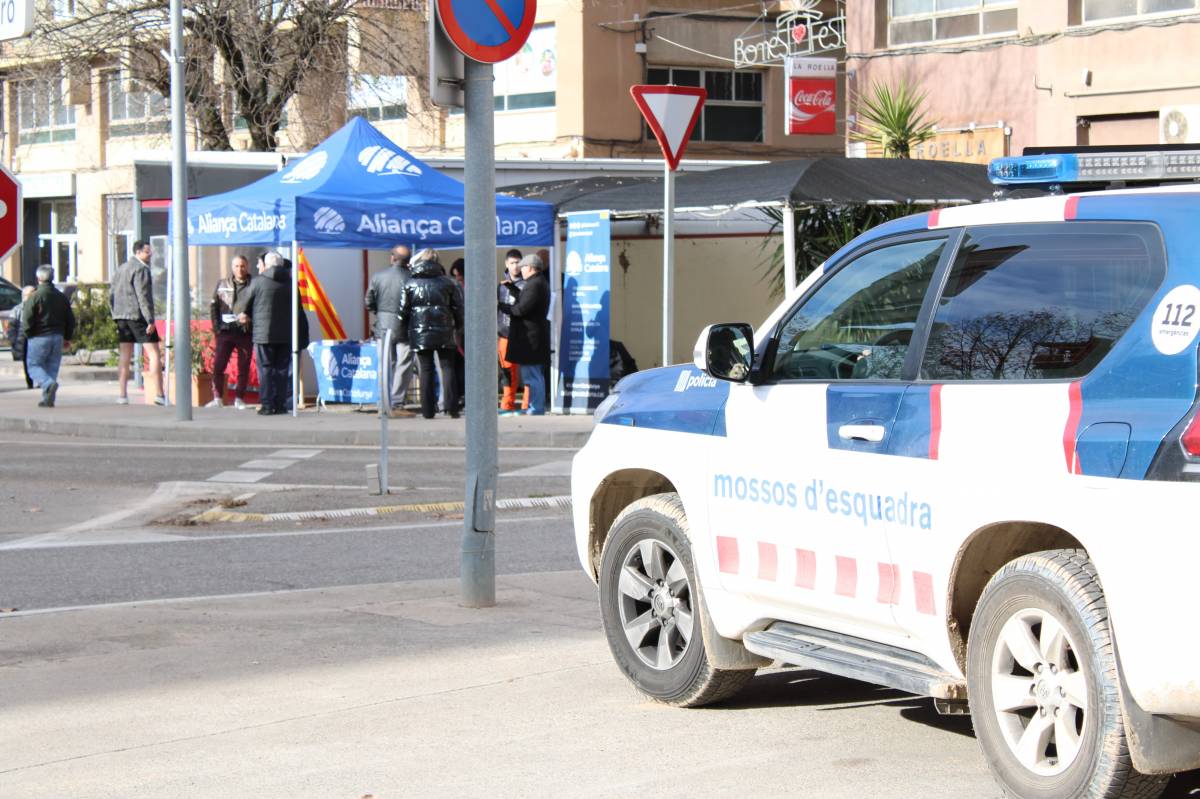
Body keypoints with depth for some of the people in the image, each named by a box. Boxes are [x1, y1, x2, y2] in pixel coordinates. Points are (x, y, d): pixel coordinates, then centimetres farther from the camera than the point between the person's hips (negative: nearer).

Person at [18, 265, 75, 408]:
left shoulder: (34, 297, -10)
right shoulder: (61, 297, 8)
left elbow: (27, 320, -14)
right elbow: (70, 319, 13)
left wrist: (25, 336, 1)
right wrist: (67, 337, 22)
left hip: (39, 337, -5)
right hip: (57, 337, 5)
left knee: (33, 365, 4)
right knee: (52, 367, 9)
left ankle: (49, 383, -24)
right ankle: (48, 399, 5)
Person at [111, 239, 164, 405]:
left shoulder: (120, 269, 18)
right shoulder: (141, 269, -10)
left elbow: (111, 294, 19)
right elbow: (143, 296, -17)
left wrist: (117, 316, 20)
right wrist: (150, 320, -18)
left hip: (121, 316, 8)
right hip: (138, 315, -8)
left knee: (125, 356, 11)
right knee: (155, 354, -6)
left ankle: (121, 395, 7)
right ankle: (159, 394, -12)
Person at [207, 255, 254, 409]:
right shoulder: (222, 284, 10)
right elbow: (213, 306, 11)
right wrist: (216, 327, 1)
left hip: (245, 332, -1)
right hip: (225, 331, 1)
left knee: (244, 367, 3)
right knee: (218, 365, -4)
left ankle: (239, 399, 13)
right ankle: (218, 398, 2)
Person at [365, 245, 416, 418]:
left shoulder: (378, 277, -1)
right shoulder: (411, 278, -11)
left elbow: (369, 303, 4)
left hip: (382, 327, 3)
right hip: (404, 328, -3)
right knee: (403, 366, 2)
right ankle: (397, 404, -1)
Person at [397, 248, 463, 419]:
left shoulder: (410, 284, 1)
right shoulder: (446, 283, 1)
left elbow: (403, 310, 1)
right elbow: (458, 307, 3)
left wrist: (405, 328, 13)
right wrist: (458, 328, 15)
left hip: (419, 334, 0)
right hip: (444, 333, 0)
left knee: (426, 370, 4)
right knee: (447, 368, 5)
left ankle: (428, 410, 2)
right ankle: (451, 407, -5)